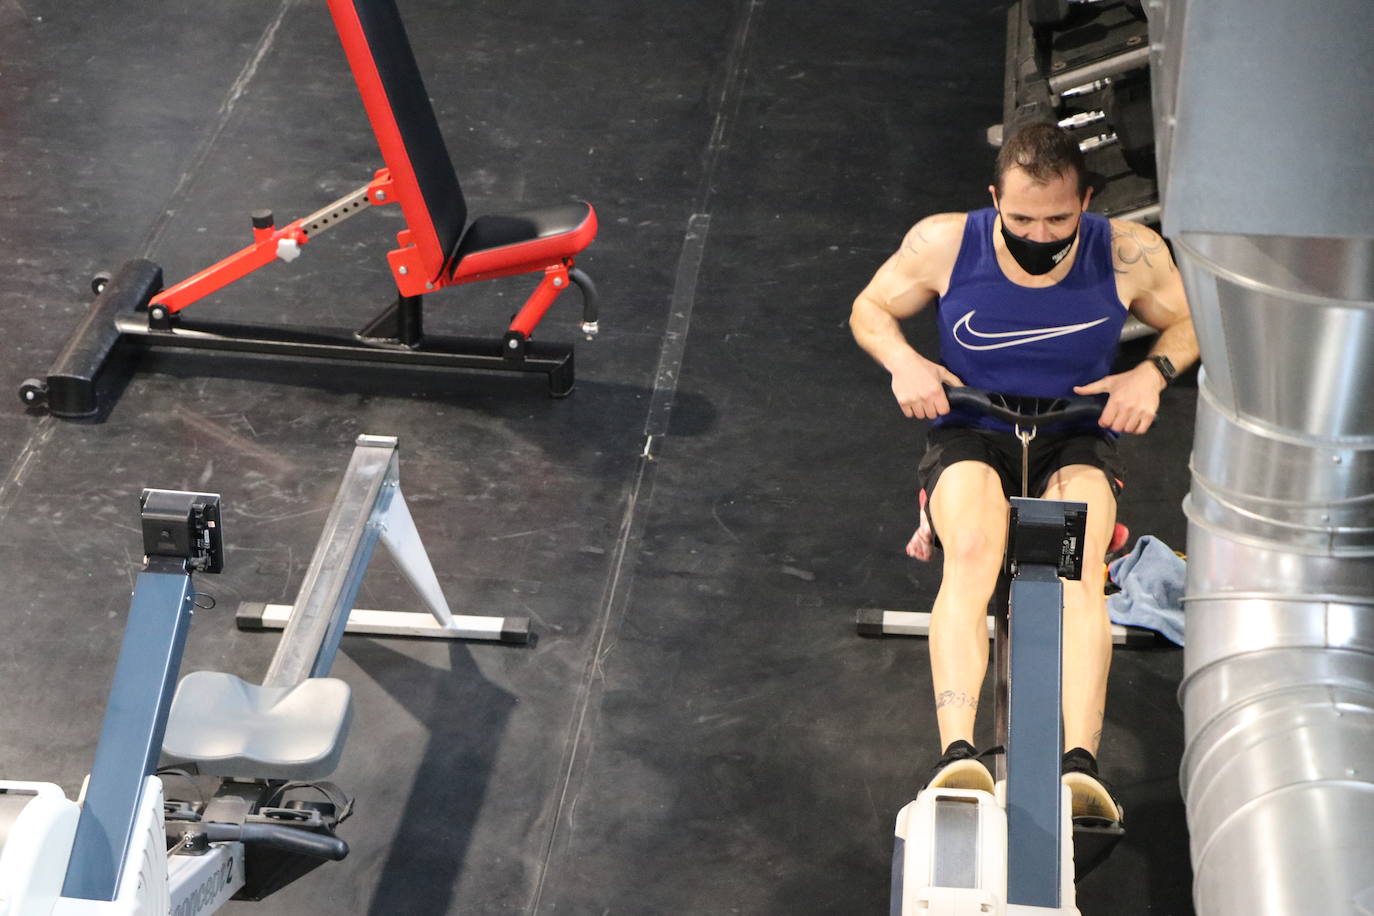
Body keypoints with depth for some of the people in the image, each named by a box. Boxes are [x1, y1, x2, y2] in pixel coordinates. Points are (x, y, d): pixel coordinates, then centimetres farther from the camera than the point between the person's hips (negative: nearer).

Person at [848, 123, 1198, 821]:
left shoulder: (1128, 254, -6)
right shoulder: (943, 244, -7)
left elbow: (1191, 321, 11)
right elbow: (870, 309, 10)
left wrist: (1153, 373, -10)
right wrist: (901, 360, -12)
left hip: (1077, 443, 0)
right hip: (971, 435, 0)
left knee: (1079, 569, -33)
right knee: (971, 555, -34)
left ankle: (1081, 761, -41)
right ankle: (957, 753, -44)